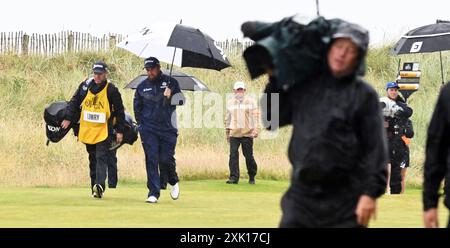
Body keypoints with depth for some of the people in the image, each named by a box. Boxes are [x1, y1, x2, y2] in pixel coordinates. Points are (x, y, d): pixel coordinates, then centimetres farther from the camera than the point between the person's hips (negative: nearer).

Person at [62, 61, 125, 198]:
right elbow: (74, 102, 13)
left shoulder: (111, 90, -7)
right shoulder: (85, 86, 2)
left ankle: (99, 185, -27)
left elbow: (120, 111, -2)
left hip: (104, 131, -4)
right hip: (87, 130, 4)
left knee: (101, 158, -15)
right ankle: (95, 188, 14)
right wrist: (68, 119, 6)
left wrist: (120, 131, -3)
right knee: (93, 160, 9)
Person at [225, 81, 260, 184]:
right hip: (234, 134, 3)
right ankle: (234, 178, -7)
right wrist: (227, 132, 19)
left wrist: (256, 130, -11)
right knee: (233, 155, -8)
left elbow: (255, 117, 0)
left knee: (249, 156, -1)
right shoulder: (230, 103, 15)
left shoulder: (251, 102, 5)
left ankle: (252, 177, 14)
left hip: (247, 134, -3)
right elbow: (228, 118, 21)